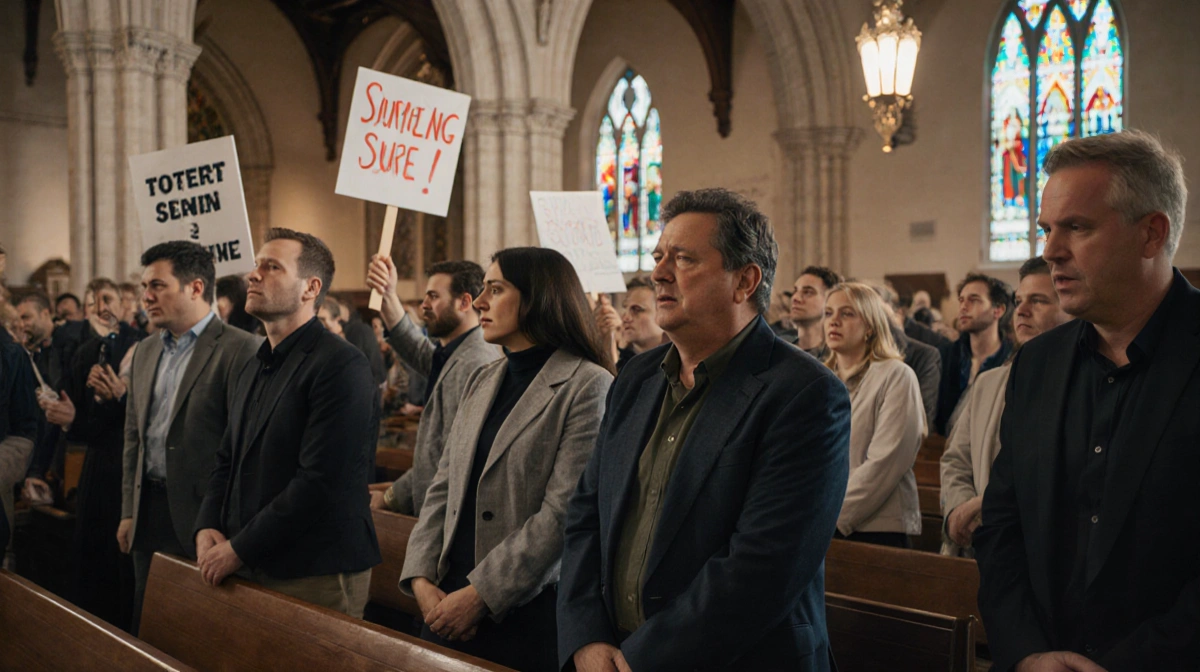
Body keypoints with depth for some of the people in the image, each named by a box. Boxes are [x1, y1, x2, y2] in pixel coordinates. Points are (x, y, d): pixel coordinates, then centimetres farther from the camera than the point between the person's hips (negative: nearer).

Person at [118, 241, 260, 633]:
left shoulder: (239, 349, -12)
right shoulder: (146, 352, 13)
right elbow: (134, 436, 18)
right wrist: (129, 511, 14)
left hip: (201, 514, -7)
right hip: (150, 513, 7)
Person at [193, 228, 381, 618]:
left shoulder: (340, 366, -15)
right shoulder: (252, 370, 16)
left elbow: (321, 483, -21)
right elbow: (227, 463, 18)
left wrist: (239, 549, -16)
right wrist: (207, 528, -1)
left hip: (315, 577, -8)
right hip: (248, 571, 8)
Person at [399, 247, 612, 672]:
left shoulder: (588, 386, -11)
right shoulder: (481, 383, 13)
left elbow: (564, 514, -17)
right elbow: (443, 488, 10)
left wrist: (479, 595, -17)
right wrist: (422, 577, -4)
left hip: (527, 610, -6)